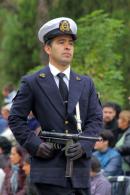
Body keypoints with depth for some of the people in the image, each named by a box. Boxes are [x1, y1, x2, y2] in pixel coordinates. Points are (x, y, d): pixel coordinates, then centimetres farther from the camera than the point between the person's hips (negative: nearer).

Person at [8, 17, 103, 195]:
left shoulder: (86, 84, 14)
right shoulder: (32, 83, 4)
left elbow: (96, 119, 9)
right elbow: (15, 119, 5)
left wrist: (84, 145, -9)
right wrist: (35, 144, -9)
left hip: (80, 168, 4)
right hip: (50, 168, -4)